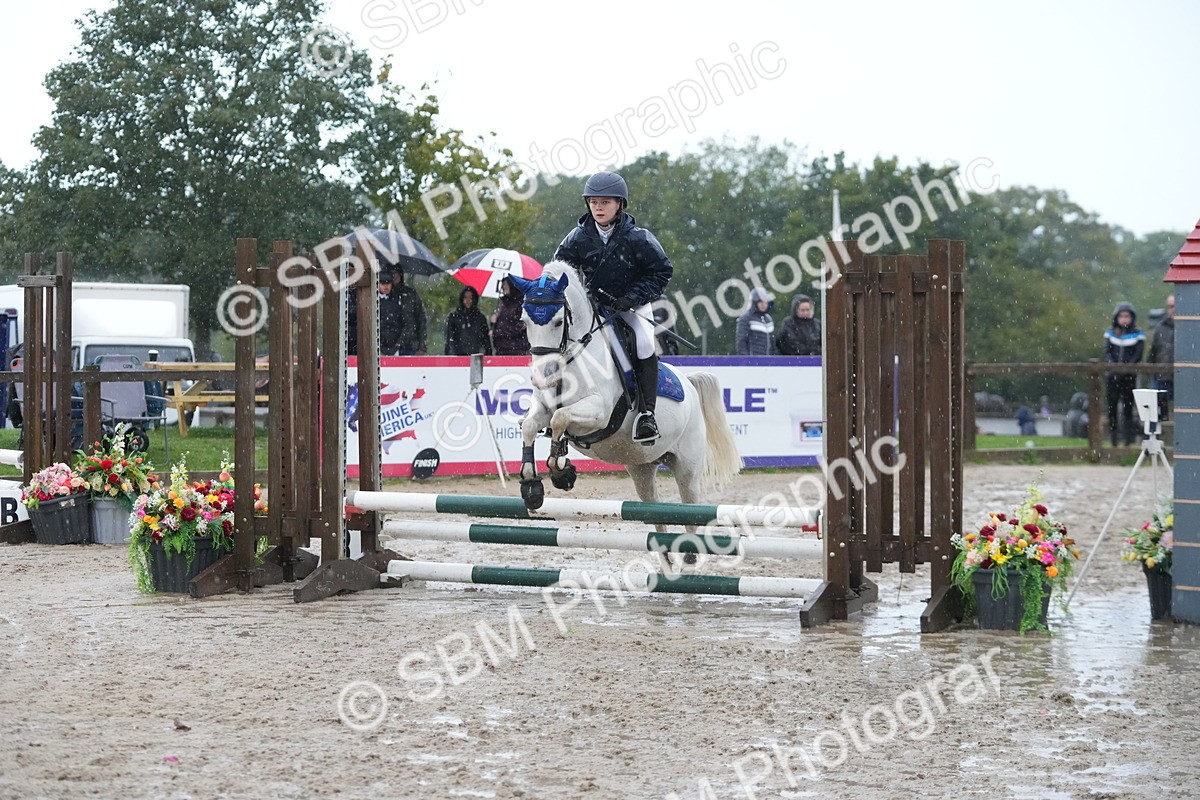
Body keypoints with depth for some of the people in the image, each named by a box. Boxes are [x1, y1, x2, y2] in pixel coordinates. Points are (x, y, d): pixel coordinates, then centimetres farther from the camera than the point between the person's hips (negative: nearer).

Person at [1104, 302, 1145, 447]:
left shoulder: (1137, 335, 4)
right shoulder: (1110, 334, 11)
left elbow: (1138, 355, -3)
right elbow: (1106, 353, 4)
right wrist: (1113, 365, -14)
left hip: (1129, 376, -2)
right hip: (1113, 375, 2)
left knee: (1127, 407, -4)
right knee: (1111, 407, 1)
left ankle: (1128, 440, -2)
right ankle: (1113, 439, 8)